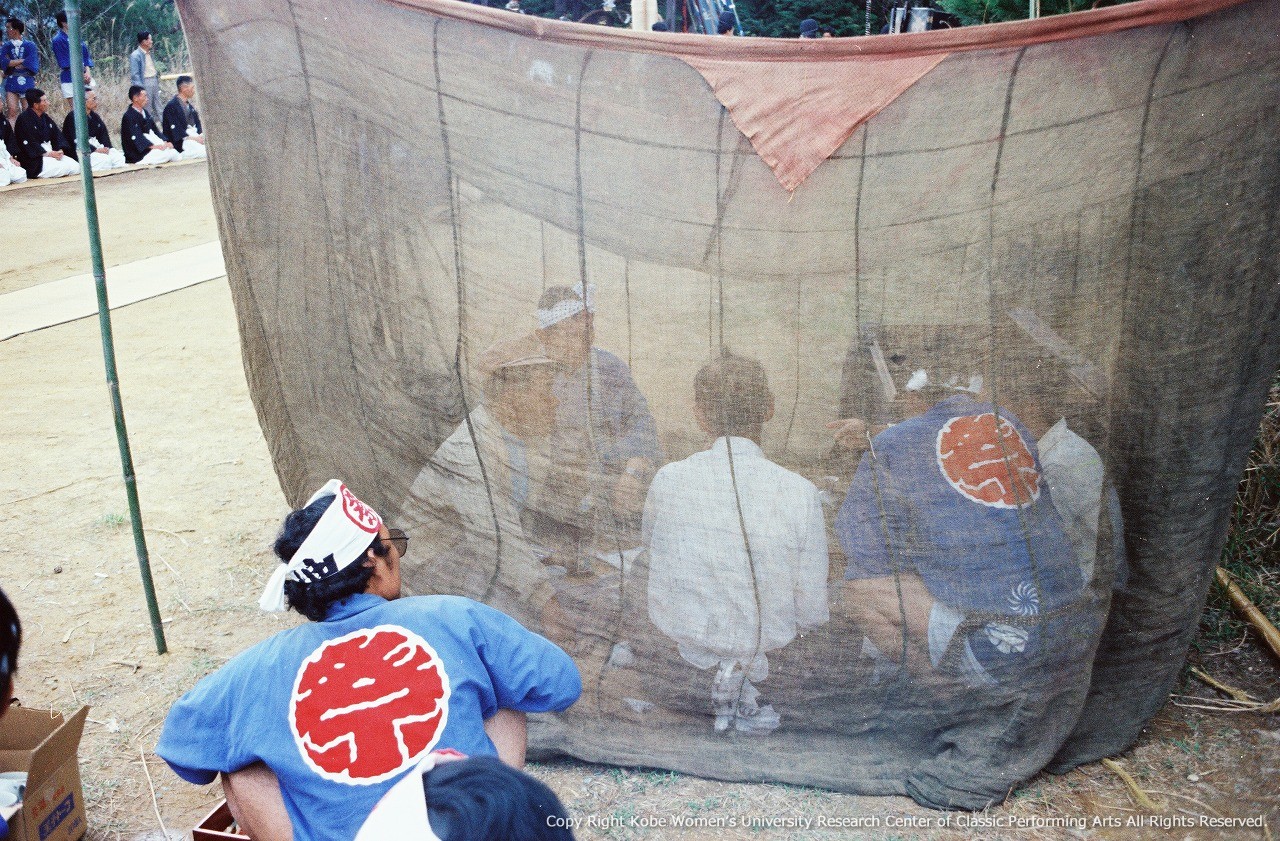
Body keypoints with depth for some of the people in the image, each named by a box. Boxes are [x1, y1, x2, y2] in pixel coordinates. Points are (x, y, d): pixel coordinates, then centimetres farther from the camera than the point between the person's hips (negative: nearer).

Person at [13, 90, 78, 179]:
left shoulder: (45, 118, 16)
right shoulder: (24, 119, -10)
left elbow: (57, 135, 11)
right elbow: (29, 144, -17)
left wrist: (60, 150, -10)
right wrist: (49, 153, -21)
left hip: (51, 153, 8)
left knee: (76, 167, -10)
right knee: (66, 167, -25)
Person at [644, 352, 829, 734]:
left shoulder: (668, 479, -18)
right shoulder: (800, 492, -22)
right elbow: (812, 613, -13)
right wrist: (802, 618, 11)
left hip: (678, 626, 1)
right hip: (764, 633, -1)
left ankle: (730, 669, 22)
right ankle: (743, 669, 18)